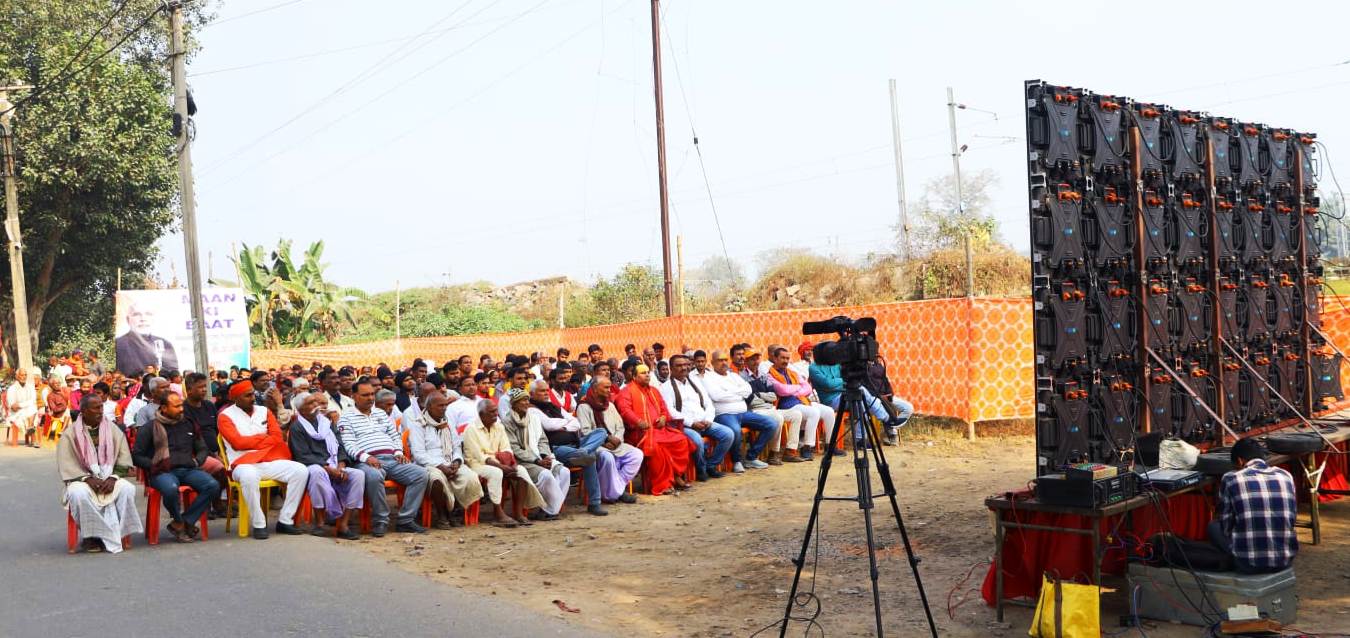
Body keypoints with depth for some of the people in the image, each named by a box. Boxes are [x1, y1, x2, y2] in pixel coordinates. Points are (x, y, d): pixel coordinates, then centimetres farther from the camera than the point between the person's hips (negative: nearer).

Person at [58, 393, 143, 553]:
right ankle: (91, 535, -20)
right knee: (78, 493, -36)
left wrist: (113, 478, -14)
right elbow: (65, 465, -5)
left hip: (109, 478, 2)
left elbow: (124, 459, 4)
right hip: (82, 479, -2)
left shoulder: (112, 430, 8)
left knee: (128, 489, -29)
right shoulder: (71, 434, 2)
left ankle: (116, 533, -19)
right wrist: (88, 478, -19)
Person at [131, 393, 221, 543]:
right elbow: (136, 456, 5)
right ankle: (179, 521, -8)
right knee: (171, 488, -39)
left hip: (188, 470, 4)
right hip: (162, 472, -4)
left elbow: (203, 449, 27)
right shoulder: (151, 427, 7)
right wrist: (154, 466, -6)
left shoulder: (189, 425, 19)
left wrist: (197, 461, 7)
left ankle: (182, 523, -16)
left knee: (213, 485, -25)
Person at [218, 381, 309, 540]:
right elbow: (238, 442, -12)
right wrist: (264, 437, -1)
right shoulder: (225, 416, 1)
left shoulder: (264, 411, 14)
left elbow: (278, 438, 4)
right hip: (243, 464, -5)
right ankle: (259, 524, -24)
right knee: (249, 476, -40)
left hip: (270, 461, 5)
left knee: (301, 471, -17)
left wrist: (250, 441, -6)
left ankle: (285, 520, -11)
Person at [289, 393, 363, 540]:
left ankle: (343, 524, -25)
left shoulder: (326, 423, 21)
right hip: (312, 468, -5)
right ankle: (319, 521, -29)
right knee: (316, 472, -40)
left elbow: (339, 447, 16)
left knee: (358, 474, -22)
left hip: (335, 468, 5)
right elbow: (303, 457, -9)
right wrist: (329, 469, -18)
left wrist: (340, 466, -5)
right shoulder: (297, 428, 2)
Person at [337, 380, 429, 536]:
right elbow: (348, 444, -4)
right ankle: (380, 520, -23)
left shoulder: (381, 413, 27)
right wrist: (366, 457, -20)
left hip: (392, 459, 6)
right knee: (374, 476, -41)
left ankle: (406, 520, -15)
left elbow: (395, 436, 28)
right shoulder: (346, 417, 9)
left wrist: (398, 452, 7)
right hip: (368, 462, -6)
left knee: (420, 473, -17)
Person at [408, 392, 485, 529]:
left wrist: (456, 462, -4)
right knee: (437, 477, -40)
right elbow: (419, 454, -8)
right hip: (429, 465, -5)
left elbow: (457, 447, 20)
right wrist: (441, 467, -18)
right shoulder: (417, 426, 3)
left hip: (451, 465, 5)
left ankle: (450, 511, -2)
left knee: (471, 478, -24)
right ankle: (441, 516, -16)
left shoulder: (449, 425, 23)